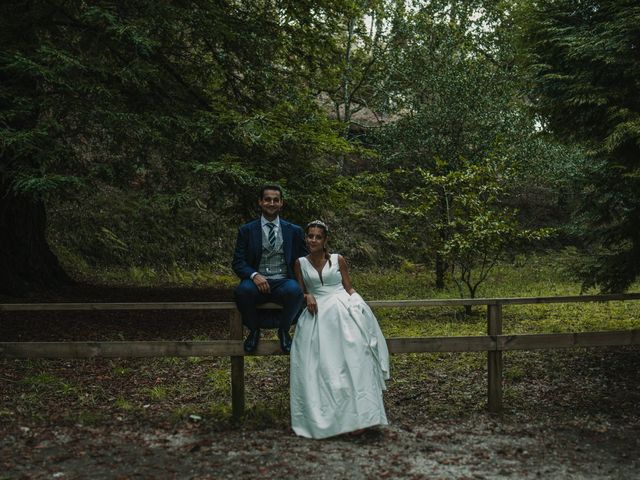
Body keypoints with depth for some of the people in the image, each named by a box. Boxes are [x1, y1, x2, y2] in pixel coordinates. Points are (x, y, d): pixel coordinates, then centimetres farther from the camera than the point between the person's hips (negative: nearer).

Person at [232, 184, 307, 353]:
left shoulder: (295, 231, 12)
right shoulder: (246, 231, 9)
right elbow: (238, 262, 3)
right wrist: (254, 275, -18)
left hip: (284, 282, 0)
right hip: (257, 282, 0)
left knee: (295, 290, -35)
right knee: (243, 290, -34)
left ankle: (283, 330, -4)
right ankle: (254, 330, -3)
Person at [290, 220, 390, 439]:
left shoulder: (338, 260, 12)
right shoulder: (300, 263, 15)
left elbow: (349, 288, 12)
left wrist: (353, 306, -6)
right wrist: (307, 297, -7)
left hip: (341, 309, -1)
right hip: (318, 314, 1)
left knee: (351, 357, -23)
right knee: (318, 363, -19)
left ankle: (355, 415, -27)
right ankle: (320, 417, -17)